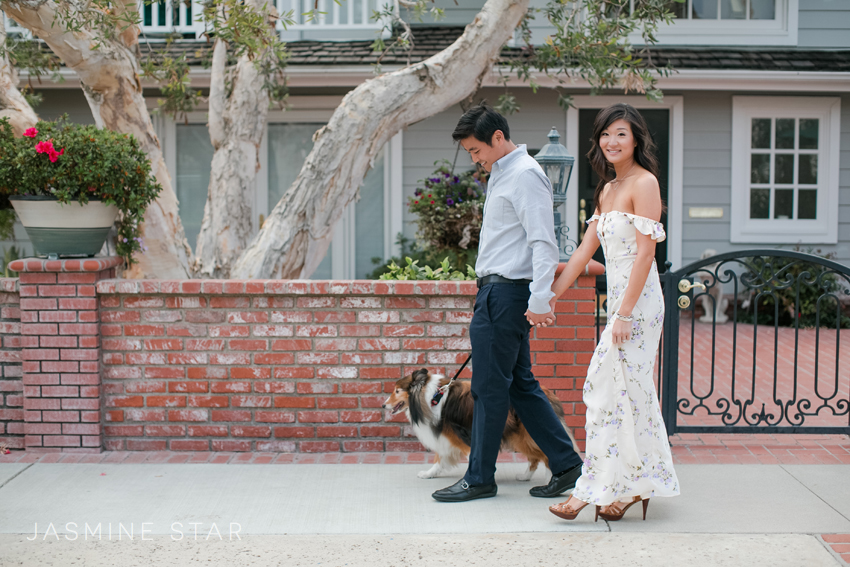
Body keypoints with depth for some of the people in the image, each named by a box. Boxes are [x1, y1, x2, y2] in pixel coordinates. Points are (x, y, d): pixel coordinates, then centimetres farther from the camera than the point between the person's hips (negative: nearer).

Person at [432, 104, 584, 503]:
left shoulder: (524, 175, -12)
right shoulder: (500, 174, 18)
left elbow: (543, 241, -20)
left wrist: (540, 299, -26)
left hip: (505, 292, -10)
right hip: (497, 291, 10)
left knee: (489, 387, -2)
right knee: (520, 384, 12)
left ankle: (479, 478, 9)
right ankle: (566, 464, 18)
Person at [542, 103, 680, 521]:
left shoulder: (644, 183, -11)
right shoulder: (607, 190, 16)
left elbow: (646, 252, -16)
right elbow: (585, 250, 17)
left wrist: (624, 313, -19)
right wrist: (550, 297, 16)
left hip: (638, 301, -9)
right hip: (620, 299, 9)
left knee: (608, 390, -7)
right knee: (633, 392, 11)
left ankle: (594, 488, 0)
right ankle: (639, 485, 19)